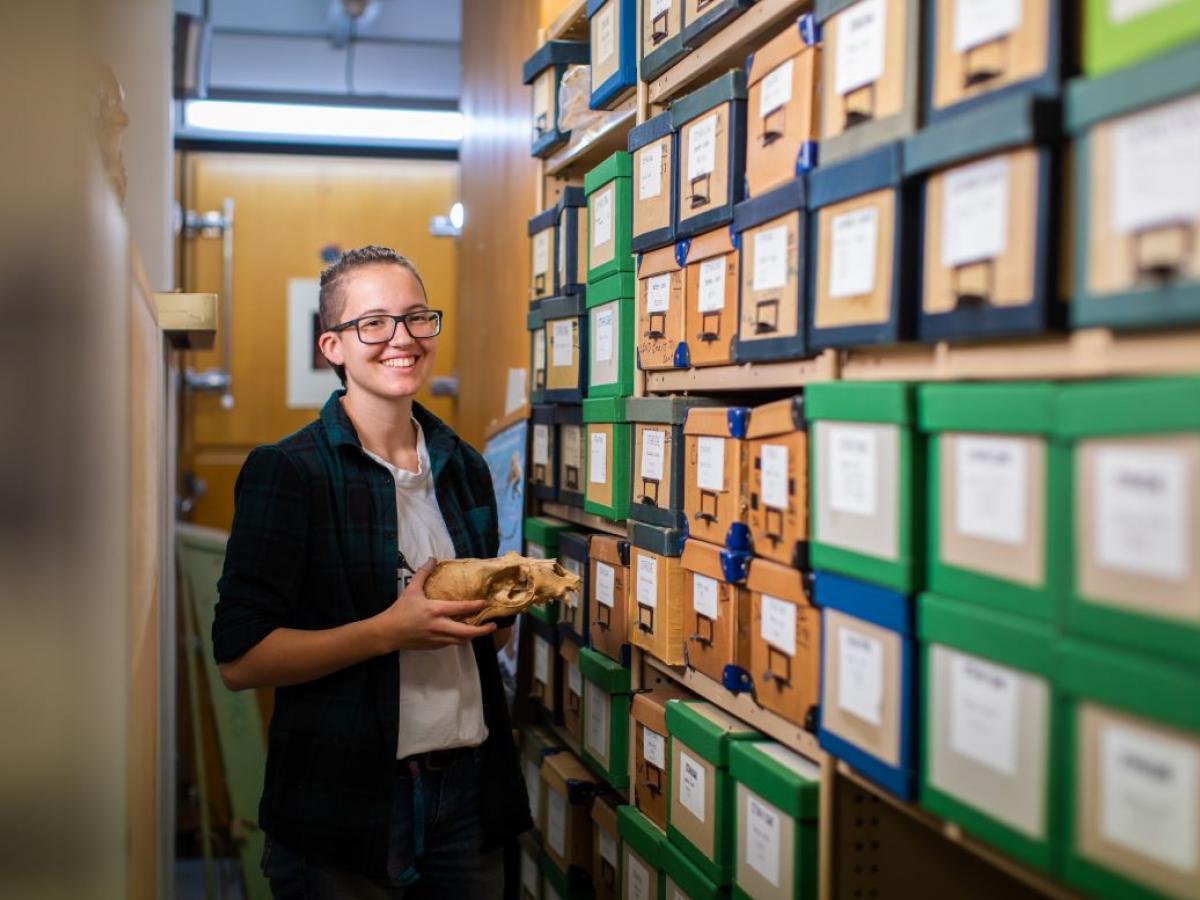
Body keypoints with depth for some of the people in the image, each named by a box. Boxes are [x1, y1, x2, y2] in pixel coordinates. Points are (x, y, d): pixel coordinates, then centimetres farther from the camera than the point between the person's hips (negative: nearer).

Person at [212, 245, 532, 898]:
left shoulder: (465, 469, 8)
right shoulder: (286, 472, -11)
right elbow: (240, 659, -15)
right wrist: (390, 630, -21)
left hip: (470, 790, 6)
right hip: (344, 805, -5)